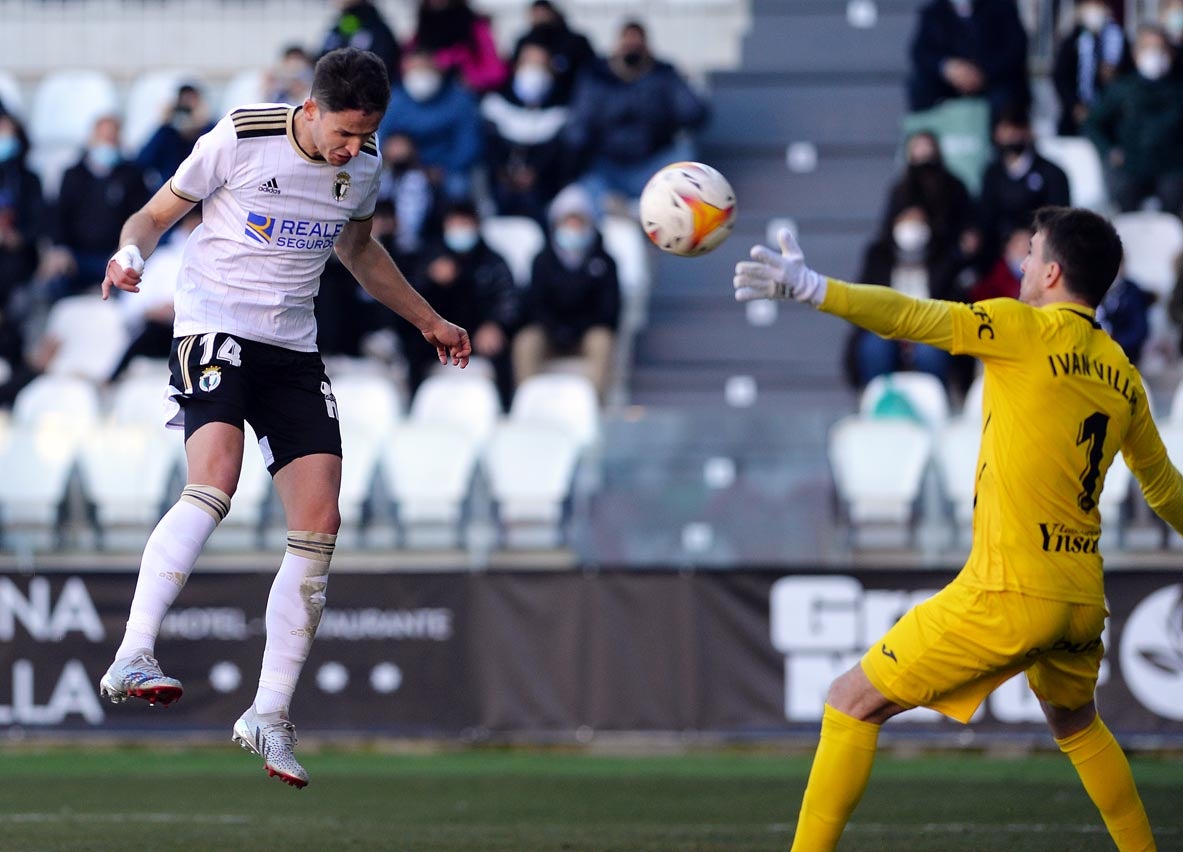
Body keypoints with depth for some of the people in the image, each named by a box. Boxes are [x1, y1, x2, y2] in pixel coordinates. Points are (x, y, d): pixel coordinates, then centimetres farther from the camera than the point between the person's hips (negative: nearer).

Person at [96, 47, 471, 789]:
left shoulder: (364, 166, 5)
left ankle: (270, 716, 4)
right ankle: (133, 658, -35)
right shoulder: (240, 140, -10)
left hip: (294, 347, 6)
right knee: (214, 482, -30)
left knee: (319, 525, -4)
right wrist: (132, 253, -24)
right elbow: (158, 213, -1)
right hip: (214, 328, -6)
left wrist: (427, 320, 32)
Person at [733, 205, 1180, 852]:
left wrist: (812, 288, -29)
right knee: (1075, 726, 34)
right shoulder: (1122, 375, 12)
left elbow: (915, 318, -21)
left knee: (852, 704, 0)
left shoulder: (1029, 330, -7)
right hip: (1083, 598, 7)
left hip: (1009, 594, -7)